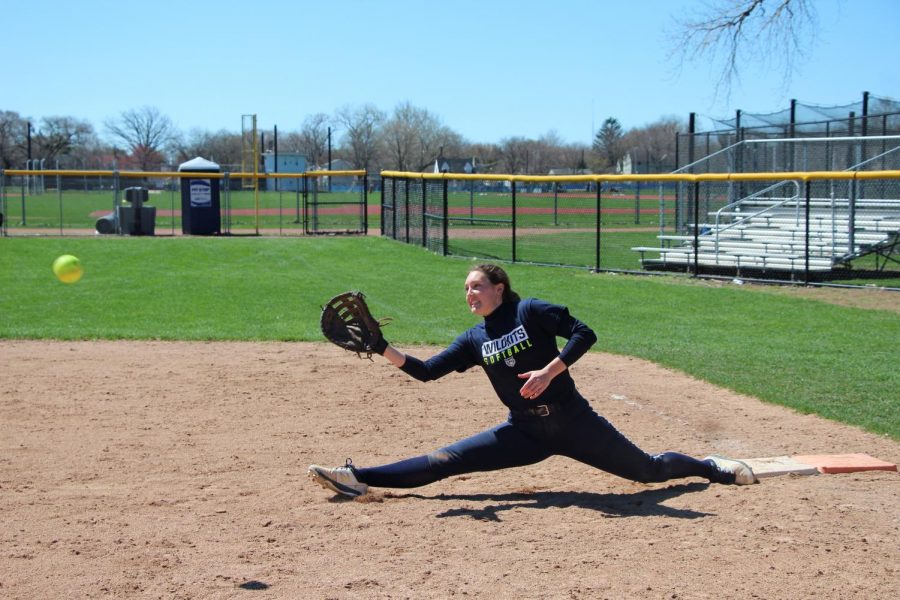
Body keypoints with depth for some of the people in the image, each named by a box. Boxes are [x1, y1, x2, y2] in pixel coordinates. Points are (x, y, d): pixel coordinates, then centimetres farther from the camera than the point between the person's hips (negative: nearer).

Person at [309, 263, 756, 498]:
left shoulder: (531, 311, -8)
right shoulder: (474, 339, 6)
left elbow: (584, 334, -15)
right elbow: (426, 371, 3)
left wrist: (549, 370, -25)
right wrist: (384, 351, -10)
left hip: (570, 420, -3)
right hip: (525, 432, 4)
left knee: (648, 470, 5)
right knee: (448, 460, -8)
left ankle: (710, 467, 31)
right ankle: (357, 478, -13)